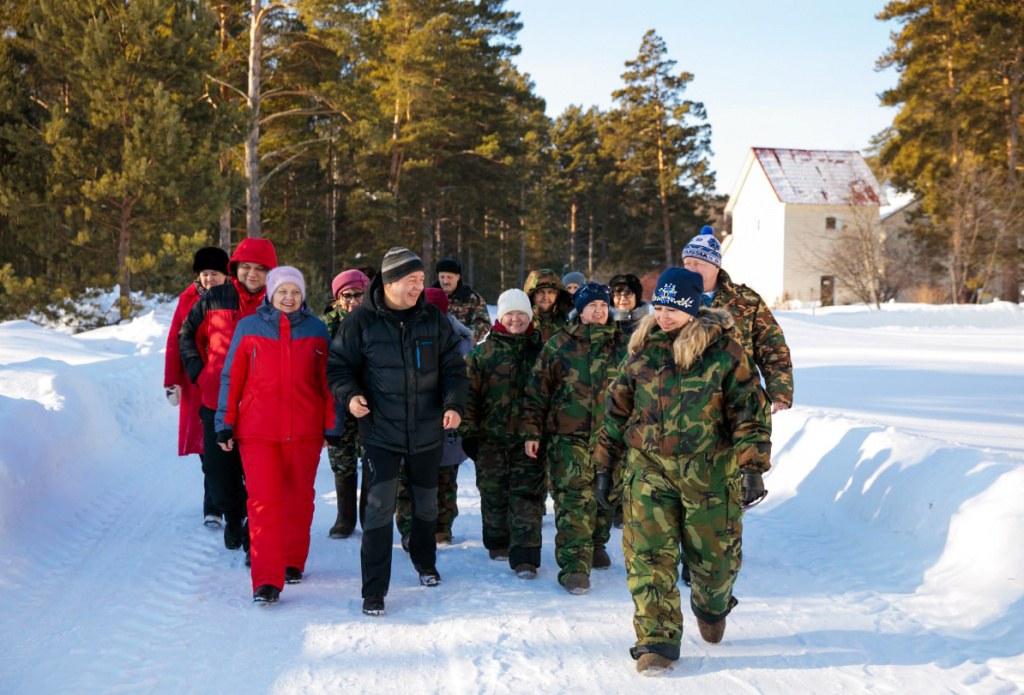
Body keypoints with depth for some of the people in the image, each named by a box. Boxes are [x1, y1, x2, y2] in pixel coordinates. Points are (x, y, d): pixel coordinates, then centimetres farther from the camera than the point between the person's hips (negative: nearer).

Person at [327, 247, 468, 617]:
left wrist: (454, 404, -12)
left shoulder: (434, 319, 0)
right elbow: (338, 364, 1)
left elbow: (454, 367, 4)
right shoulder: (361, 321, -7)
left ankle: (424, 562, 45)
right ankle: (374, 591, -2)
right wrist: (349, 394, -18)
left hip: (427, 432, 3)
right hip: (381, 431, -3)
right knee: (380, 506, -11)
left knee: (427, 501, 19)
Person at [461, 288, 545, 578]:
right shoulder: (483, 352, 3)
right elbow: (468, 392, 3)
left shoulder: (542, 349, 6)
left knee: (527, 495, -6)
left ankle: (524, 557, -6)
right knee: (493, 493, 11)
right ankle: (498, 543, 30)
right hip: (490, 438, 1)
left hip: (529, 438, -1)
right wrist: (468, 431, -3)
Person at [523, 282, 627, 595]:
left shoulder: (620, 345, 8)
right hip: (568, 436, -3)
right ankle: (574, 566, -10)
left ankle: (597, 545, 36)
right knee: (573, 498, -10)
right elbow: (537, 391, 4)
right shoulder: (558, 345, 1)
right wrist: (532, 432, 0)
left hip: (609, 436, 3)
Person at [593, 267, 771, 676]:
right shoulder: (642, 347, 5)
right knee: (648, 555, -6)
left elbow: (750, 410, -4)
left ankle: (711, 608, 42)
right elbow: (618, 409, 12)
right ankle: (656, 641, 5)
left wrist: (752, 467, -11)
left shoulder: (724, 350, -5)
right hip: (649, 467, 2)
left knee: (714, 556, 8)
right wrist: (605, 466, 11)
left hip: (710, 470, -2)